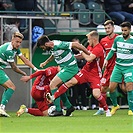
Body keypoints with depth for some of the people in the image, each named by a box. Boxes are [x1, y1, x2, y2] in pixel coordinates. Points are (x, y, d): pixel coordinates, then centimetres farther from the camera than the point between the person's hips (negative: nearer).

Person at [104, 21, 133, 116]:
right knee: (111, 87, -1)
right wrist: (106, 59, 0)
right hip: (118, 66, 3)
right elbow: (112, 51, 14)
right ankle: (115, 105, 24)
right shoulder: (117, 39, 3)